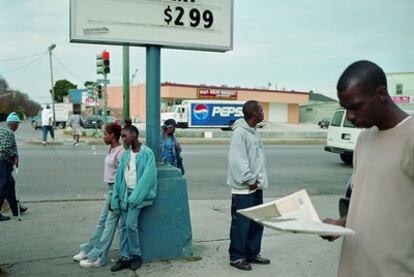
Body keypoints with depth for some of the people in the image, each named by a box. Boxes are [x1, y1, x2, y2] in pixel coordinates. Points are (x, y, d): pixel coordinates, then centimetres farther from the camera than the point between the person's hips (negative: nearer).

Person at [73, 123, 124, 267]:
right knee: (102, 221, 17)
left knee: (110, 223, -2)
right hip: (111, 189, 9)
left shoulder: (120, 152, -19)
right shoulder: (111, 149, 9)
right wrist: (110, 192, 15)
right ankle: (88, 250, 28)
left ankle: (97, 258, 3)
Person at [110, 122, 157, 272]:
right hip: (125, 193, 6)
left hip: (139, 193, -6)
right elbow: (119, 176, 6)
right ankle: (125, 258, 14)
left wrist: (135, 196, -17)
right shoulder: (125, 154, 8)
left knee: (131, 224, -11)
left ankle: (136, 256, 7)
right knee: (123, 226, 5)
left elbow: (147, 177, -14)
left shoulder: (147, 153, -9)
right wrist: (115, 198, 0)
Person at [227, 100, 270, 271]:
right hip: (243, 188, -9)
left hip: (256, 186, 9)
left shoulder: (254, 131, 13)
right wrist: (249, 180, -16)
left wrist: (257, 179, 8)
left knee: (257, 223, 15)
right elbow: (238, 161, -20)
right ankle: (236, 257, 11)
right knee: (241, 223, -1)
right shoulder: (240, 132, -16)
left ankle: (252, 254, 27)